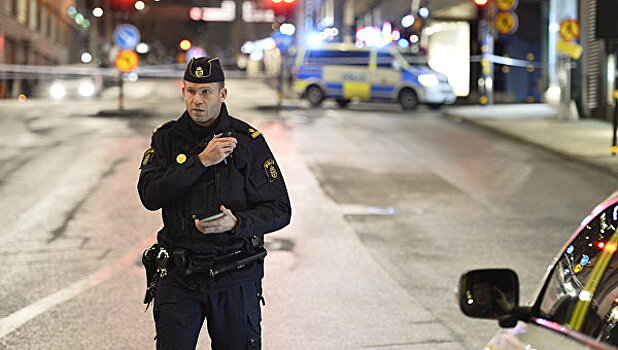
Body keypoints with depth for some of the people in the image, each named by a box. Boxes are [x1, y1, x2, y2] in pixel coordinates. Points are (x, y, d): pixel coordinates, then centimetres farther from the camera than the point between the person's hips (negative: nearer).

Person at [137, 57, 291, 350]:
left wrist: (236, 222, -24)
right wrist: (201, 161, -18)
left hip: (235, 280, -1)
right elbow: (150, 195, -12)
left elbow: (279, 210, -6)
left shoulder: (248, 141, -3)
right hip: (179, 277, 1)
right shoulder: (167, 138, 3)